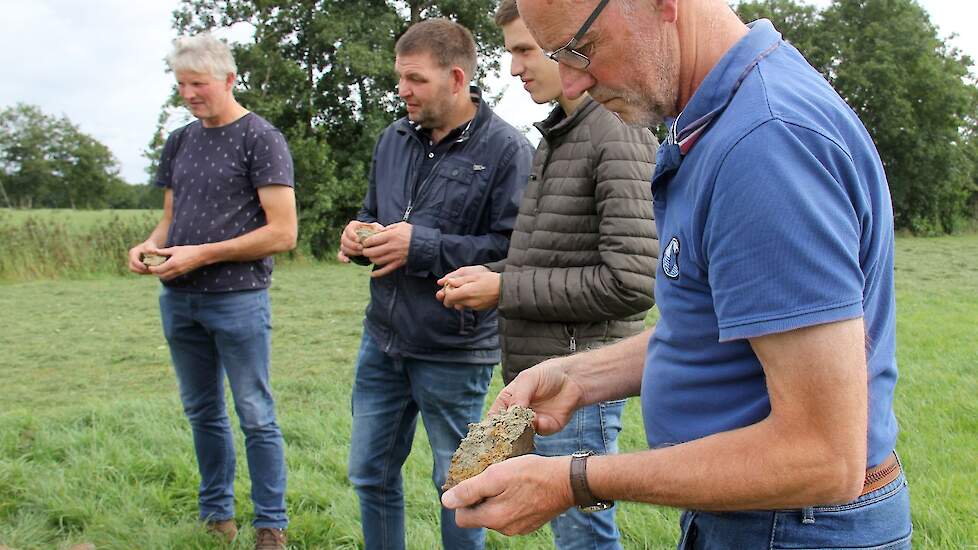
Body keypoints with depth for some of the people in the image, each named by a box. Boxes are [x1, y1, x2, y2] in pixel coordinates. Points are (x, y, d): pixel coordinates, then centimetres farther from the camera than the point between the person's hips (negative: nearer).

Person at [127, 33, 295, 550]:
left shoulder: (262, 140, -7)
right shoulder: (179, 142, 13)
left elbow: (282, 232, -13)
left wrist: (202, 254, -17)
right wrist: (150, 244, -4)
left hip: (237, 298, -6)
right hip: (178, 298, 6)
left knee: (255, 417, 1)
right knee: (202, 412, 15)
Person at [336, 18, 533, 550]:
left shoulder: (506, 148, -12)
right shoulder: (394, 139, 8)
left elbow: (513, 249, -21)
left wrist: (422, 246, -22)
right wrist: (358, 234, -2)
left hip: (453, 352, -6)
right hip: (382, 339, 7)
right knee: (371, 475, 17)